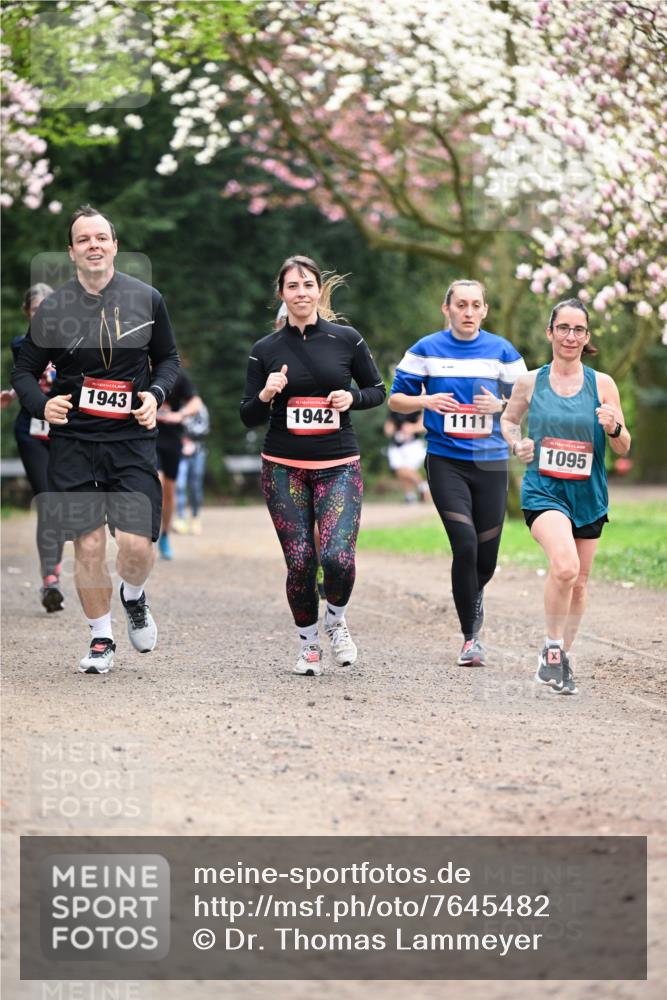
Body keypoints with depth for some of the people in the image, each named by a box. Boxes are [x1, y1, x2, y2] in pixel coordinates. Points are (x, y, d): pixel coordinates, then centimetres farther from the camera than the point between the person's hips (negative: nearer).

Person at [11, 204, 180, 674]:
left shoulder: (147, 299, 3)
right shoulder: (53, 309, 1)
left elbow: (169, 358, 14)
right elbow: (24, 370, 10)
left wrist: (155, 394, -6)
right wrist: (42, 404, -10)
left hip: (132, 440, 0)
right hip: (73, 443, 0)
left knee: (138, 544, -10)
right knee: (89, 545, -2)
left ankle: (134, 598, 26)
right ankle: (101, 639, 18)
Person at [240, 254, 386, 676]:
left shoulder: (347, 339, 2)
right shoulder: (265, 349, 4)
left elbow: (378, 390, 11)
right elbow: (249, 417, 7)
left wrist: (352, 397, -9)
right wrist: (265, 395, -14)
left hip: (339, 466, -1)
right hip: (284, 469, 1)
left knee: (337, 557, -16)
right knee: (299, 562, -4)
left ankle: (337, 620, 15)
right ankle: (310, 645, 18)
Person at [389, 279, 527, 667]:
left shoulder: (502, 351, 4)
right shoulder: (426, 350, 2)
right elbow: (395, 399, 6)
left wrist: (500, 406, -13)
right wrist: (426, 401, -14)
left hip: (490, 462, 2)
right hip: (446, 462, -2)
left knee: (487, 557, 5)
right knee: (465, 544, -17)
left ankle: (473, 594, 42)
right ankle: (471, 638, -4)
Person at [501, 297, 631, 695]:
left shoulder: (602, 385, 1)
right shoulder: (530, 382, 0)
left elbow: (624, 448, 5)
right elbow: (509, 420, 18)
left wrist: (613, 427, -17)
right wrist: (517, 443, -4)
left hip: (588, 495, 3)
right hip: (544, 491, -3)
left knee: (579, 581, 12)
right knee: (564, 566, -27)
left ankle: (564, 656, 32)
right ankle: (552, 650, -9)